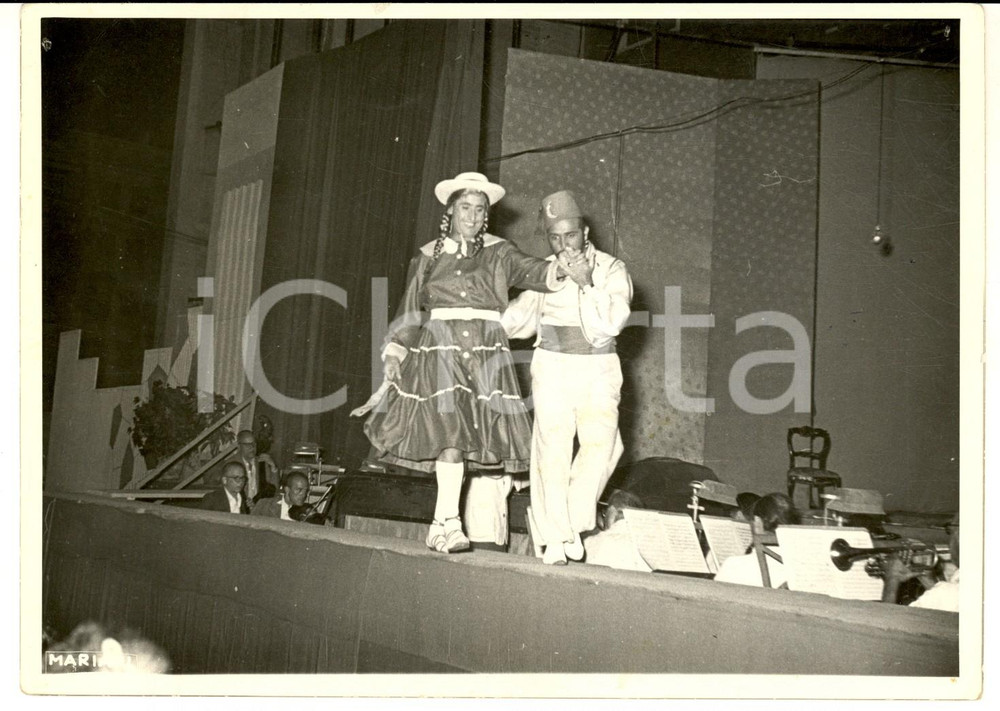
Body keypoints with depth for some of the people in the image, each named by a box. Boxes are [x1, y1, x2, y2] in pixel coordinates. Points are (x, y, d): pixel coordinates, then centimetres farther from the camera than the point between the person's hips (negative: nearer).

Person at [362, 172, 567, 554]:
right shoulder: (428, 256, 11)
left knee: (463, 433, -4)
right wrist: (394, 350, 3)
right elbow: (410, 309, 12)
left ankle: (442, 523, 6)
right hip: (439, 349, 0)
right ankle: (449, 523, -9)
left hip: (484, 351, 1)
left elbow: (527, 269, -7)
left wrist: (556, 272, -27)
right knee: (449, 429, -14)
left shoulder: (497, 252, 9)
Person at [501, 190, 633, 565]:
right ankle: (555, 538, 2)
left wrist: (586, 285, -21)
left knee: (601, 442, -16)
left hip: (598, 369, 0)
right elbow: (519, 325, 10)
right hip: (552, 366, 1)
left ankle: (574, 523, 1)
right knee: (552, 447, -6)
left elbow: (609, 325, -12)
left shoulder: (612, 270, 0)